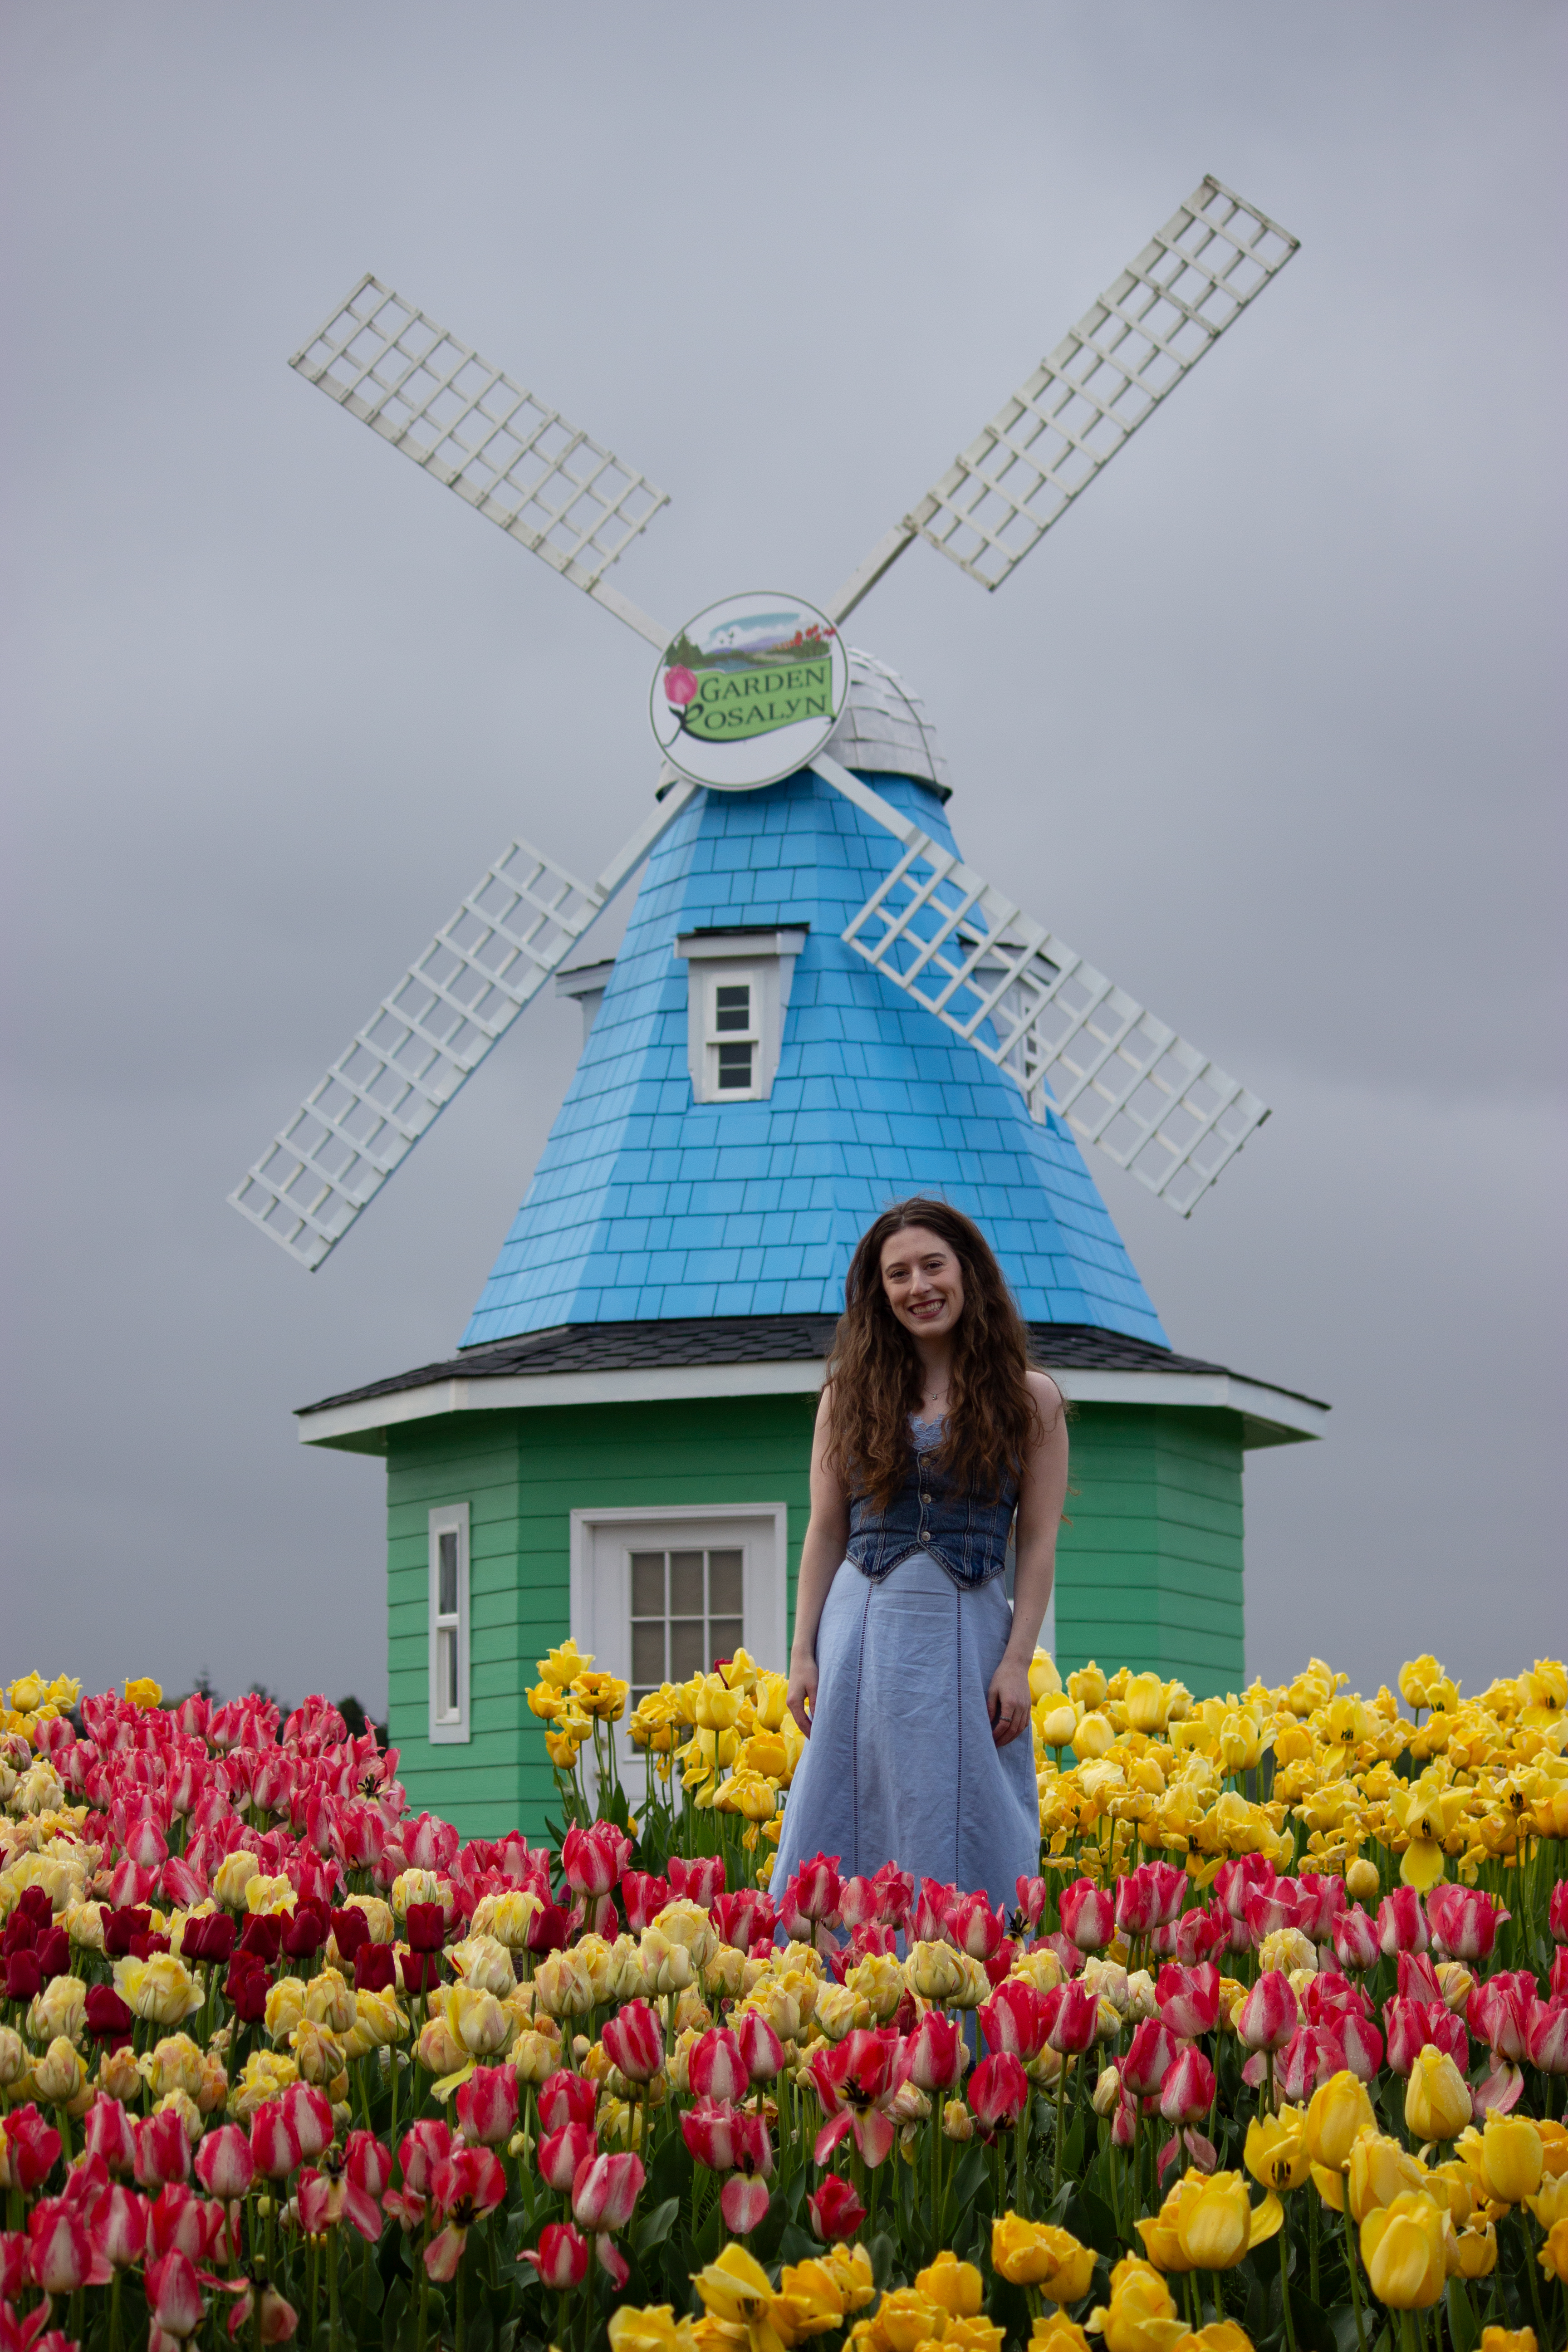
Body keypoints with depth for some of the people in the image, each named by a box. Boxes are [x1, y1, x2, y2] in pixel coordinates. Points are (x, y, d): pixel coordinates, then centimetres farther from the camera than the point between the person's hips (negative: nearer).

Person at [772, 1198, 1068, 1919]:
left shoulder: (1030, 1399, 5)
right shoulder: (852, 1393, 10)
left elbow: (1039, 1544, 2)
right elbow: (825, 1533, 9)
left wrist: (1016, 1662, -6)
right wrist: (804, 1654, 2)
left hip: (967, 1639, -2)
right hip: (863, 1633, 2)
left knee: (962, 1843, -1)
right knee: (845, 1836, 1)